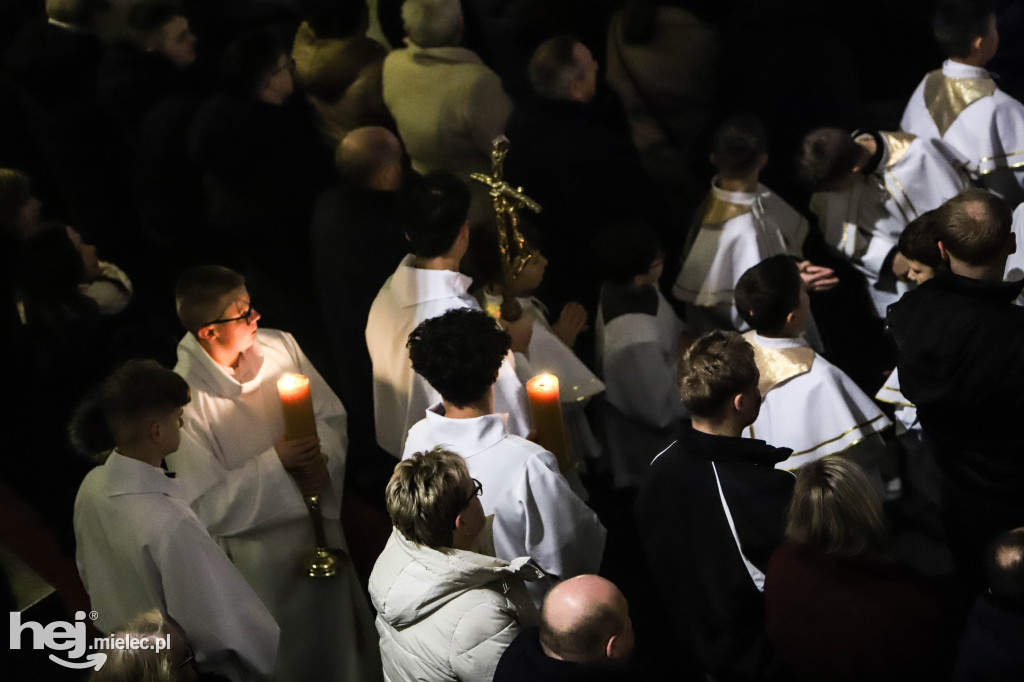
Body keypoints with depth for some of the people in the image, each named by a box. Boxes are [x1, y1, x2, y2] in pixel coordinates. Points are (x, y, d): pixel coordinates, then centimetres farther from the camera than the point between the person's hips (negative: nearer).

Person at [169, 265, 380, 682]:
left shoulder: (279, 346, -10)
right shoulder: (185, 397, -26)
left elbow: (331, 414, 1)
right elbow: (204, 507, -24)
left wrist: (322, 458, -20)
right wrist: (275, 462, -30)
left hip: (319, 525, 5)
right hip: (260, 551, -5)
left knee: (343, 639, 27)